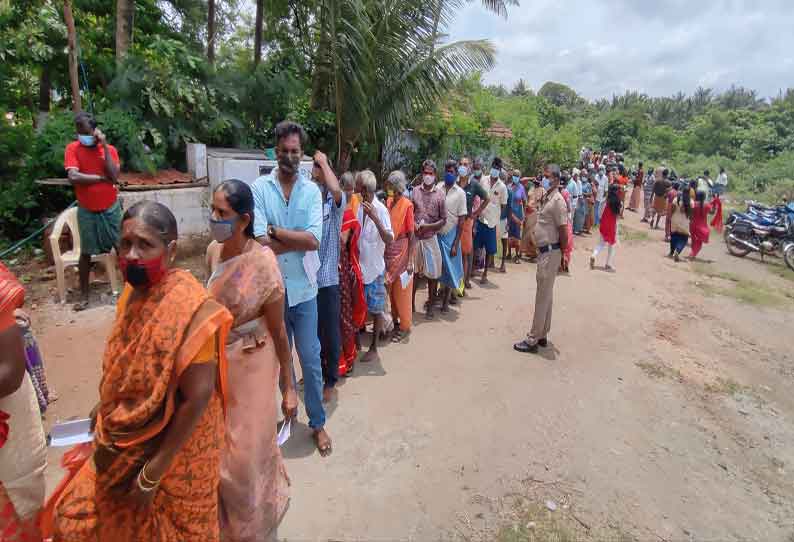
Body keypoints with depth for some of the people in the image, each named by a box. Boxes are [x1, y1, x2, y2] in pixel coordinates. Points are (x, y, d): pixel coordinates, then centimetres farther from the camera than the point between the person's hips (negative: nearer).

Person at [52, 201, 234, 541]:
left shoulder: (189, 309, -31)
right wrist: (106, 407, 21)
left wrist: (153, 473, -20)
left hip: (174, 448, -7)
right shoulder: (133, 290, -6)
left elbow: (197, 398, -27)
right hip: (127, 444, 7)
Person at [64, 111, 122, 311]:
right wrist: (101, 177, -15)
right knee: (86, 253, 8)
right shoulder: (72, 148, -5)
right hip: (87, 211, 0)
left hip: (111, 208, 1)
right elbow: (73, 177, -19)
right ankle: (84, 295, 20)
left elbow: (114, 176, -17)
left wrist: (104, 146, -17)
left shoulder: (110, 149, -2)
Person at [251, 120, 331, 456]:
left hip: (303, 289, 0)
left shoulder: (312, 190, -2)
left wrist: (274, 231, -14)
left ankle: (318, 423, 27)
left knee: (311, 360, 9)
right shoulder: (259, 188, -5)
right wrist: (299, 239, -15)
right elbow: (260, 244, -17)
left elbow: (314, 240, -14)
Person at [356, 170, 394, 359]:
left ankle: (374, 348, 21)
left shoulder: (381, 209, -16)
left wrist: (374, 218, -35)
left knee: (376, 309, 8)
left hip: (374, 267, -5)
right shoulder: (359, 207, 2)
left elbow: (389, 239, -26)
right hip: (359, 266, 5)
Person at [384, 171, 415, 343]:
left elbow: (411, 235, -13)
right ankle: (394, 320, 31)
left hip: (401, 251, -6)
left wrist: (410, 260, -16)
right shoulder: (388, 202, 5)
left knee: (401, 290, 4)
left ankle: (404, 326, 18)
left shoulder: (407, 205, -13)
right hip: (388, 251, 6)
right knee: (390, 288, 14)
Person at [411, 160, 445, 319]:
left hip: (431, 238, -2)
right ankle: (412, 303, 25)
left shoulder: (439, 194, -2)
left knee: (432, 273, 5)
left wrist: (428, 226, -15)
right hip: (415, 237, 2)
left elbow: (443, 220, -2)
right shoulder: (415, 191, 4)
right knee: (413, 271, 10)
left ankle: (430, 306, 21)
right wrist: (414, 225, -10)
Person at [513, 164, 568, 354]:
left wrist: (559, 252, -7)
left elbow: (563, 231, -17)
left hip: (550, 253, -10)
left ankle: (533, 340, 5)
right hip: (544, 251, 10)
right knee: (546, 295, 15)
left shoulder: (557, 200, -16)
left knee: (543, 297, -3)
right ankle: (542, 335, 26)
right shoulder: (545, 198, 12)